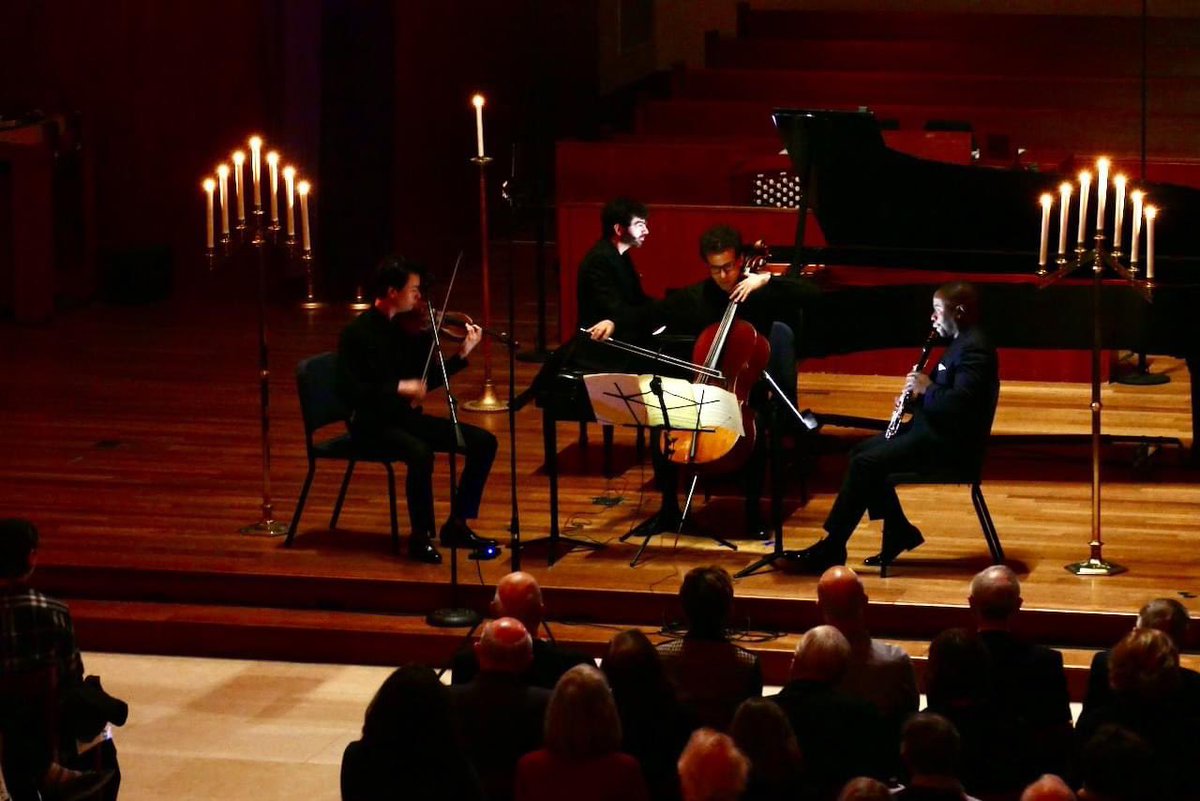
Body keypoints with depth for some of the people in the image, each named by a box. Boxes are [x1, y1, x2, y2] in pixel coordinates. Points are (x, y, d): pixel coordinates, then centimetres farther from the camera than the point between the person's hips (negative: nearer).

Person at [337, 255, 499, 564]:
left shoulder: (407, 327, 5)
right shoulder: (359, 333, -15)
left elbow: (426, 381, 10)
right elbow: (349, 391, -21)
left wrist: (462, 355, -2)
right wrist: (398, 387, -28)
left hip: (407, 417, 7)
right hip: (372, 424, -7)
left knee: (484, 442, -3)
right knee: (420, 453, -36)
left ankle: (457, 525, 6)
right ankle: (420, 537, -18)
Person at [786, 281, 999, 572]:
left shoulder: (974, 349, -17)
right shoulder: (961, 343, 16)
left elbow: (959, 402, -29)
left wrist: (927, 390, -15)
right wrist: (918, 393, 3)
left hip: (949, 443, -11)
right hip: (935, 430, 11)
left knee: (865, 463, -17)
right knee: (863, 453, 12)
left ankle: (831, 549, -12)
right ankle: (900, 532, 15)